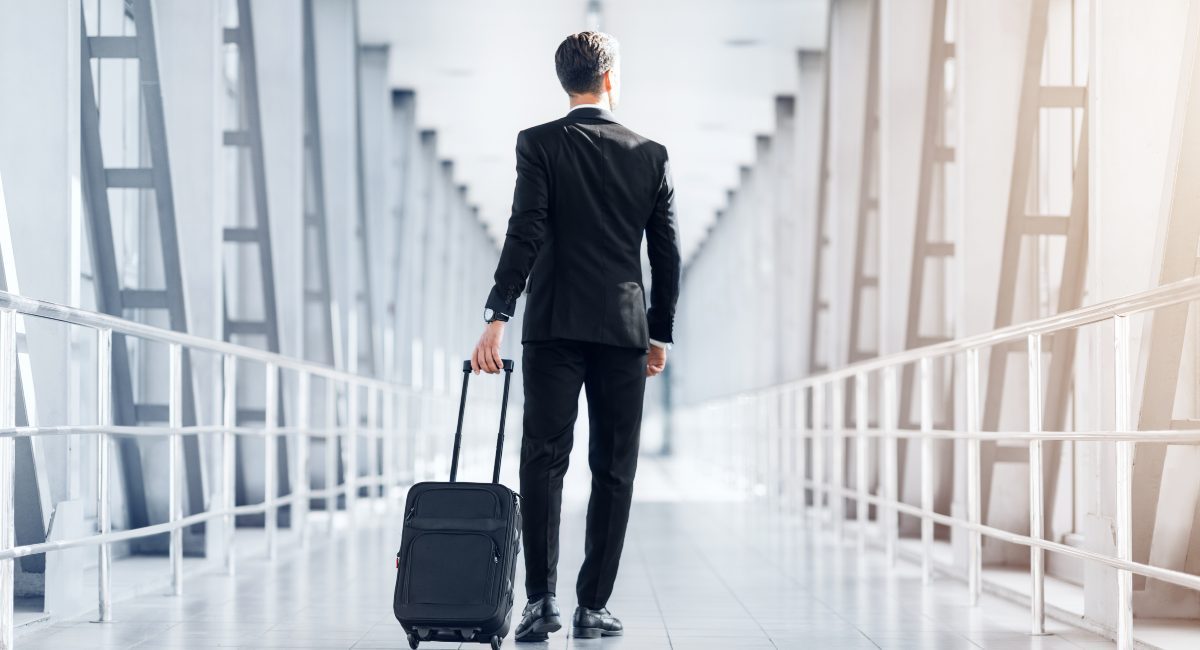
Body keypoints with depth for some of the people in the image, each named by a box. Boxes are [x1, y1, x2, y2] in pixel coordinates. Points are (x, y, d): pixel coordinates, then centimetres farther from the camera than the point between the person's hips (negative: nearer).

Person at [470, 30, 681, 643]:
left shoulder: (538, 144, -1)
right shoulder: (651, 156, 5)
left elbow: (525, 235, -12)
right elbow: (667, 255, 7)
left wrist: (497, 318, -13)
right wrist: (660, 333, 16)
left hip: (554, 328, -1)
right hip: (624, 330, 1)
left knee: (544, 461, 0)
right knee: (614, 471, 6)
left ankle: (542, 598, -10)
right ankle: (593, 607, 7)